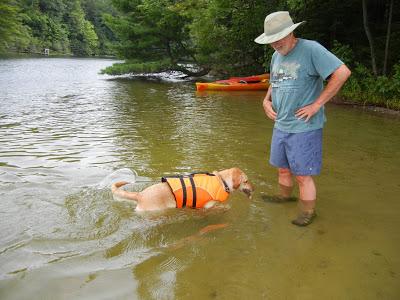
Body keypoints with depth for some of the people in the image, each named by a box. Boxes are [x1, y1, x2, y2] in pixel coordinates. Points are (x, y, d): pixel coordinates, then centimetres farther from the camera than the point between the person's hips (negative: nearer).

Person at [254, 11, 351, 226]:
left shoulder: (310, 49, -14)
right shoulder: (276, 56, 10)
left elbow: (342, 72, -20)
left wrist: (316, 104, -19)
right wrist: (266, 100, 5)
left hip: (304, 127, -7)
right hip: (280, 125, 8)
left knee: (302, 175, 1)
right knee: (282, 167, 20)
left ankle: (308, 212, 19)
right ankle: (284, 196, 43)